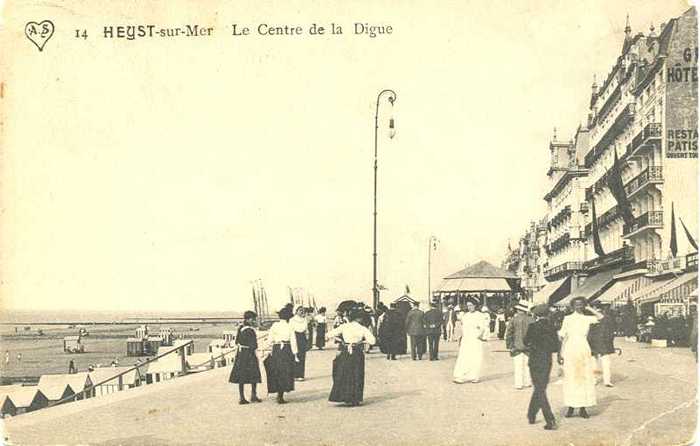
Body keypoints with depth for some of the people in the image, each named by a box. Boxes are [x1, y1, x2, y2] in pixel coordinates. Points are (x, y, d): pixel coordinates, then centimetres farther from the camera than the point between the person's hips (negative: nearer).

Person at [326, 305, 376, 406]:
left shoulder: (344, 326, -2)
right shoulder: (363, 329, -8)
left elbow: (330, 334, -3)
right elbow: (372, 341, -16)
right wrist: (362, 341, 1)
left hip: (345, 354, 2)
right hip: (357, 355, -2)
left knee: (343, 375, 14)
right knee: (356, 376, 9)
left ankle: (342, 396, 15)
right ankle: (354, 399, 10)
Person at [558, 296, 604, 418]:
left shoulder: (587, 319, 8)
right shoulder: (567, 319, 3)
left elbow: (601, 317, -5)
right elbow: (562, 337, 3)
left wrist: (588, 308, 3)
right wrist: (560, 354, -2)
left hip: (584, 351, 2)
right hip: (570, 351, -2)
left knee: (585, 378, 1)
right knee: (570, 378, 0)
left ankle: (582, 408, 7)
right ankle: (571, 407, 6)